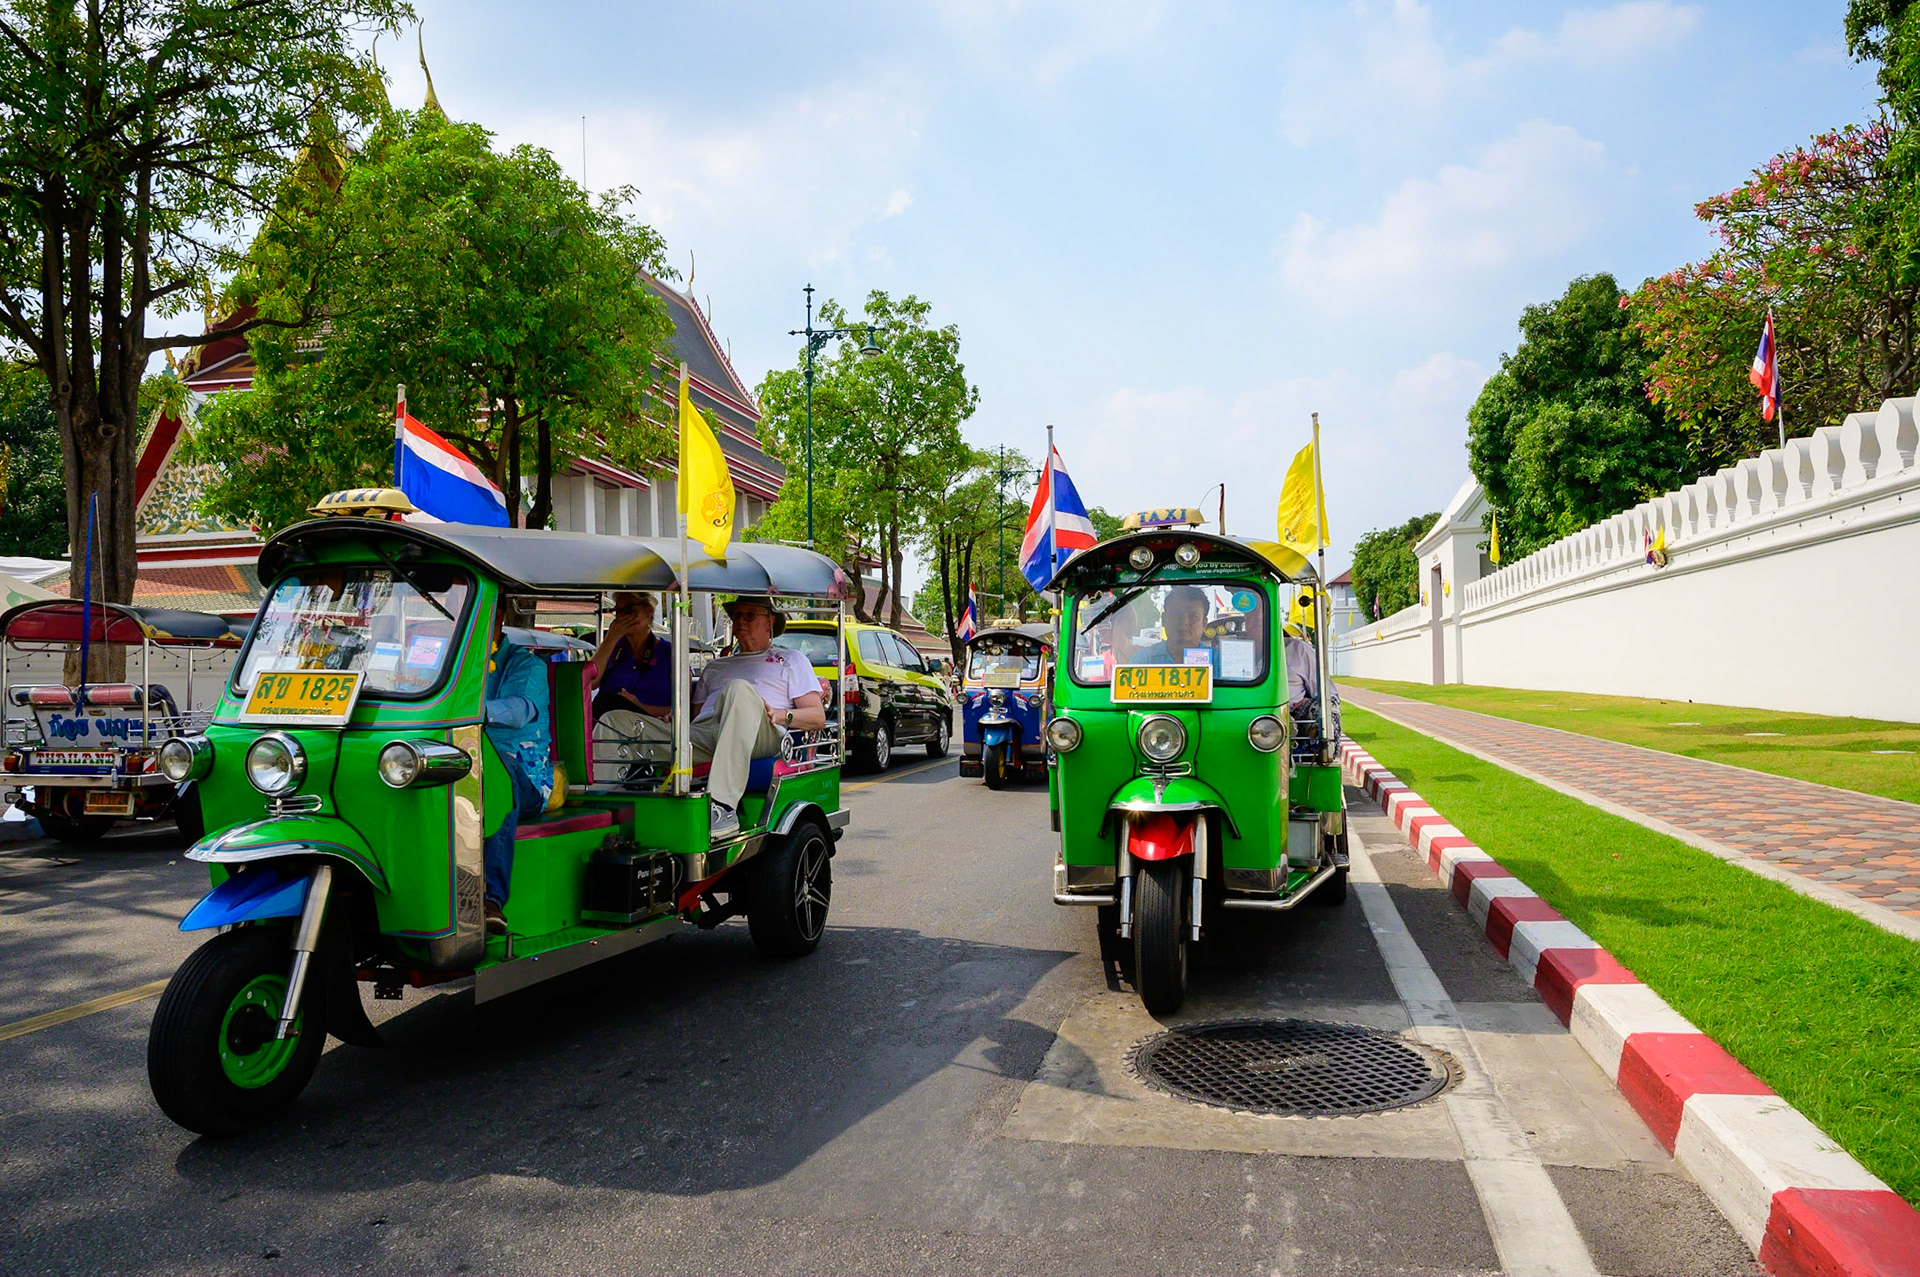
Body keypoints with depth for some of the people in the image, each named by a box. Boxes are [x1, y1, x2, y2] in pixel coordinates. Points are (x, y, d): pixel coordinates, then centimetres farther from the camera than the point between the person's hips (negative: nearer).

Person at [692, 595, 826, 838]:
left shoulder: (792, 659, 28)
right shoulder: (715, 666, 39)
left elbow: (818, 717, 16)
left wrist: (781, 715, -4)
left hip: (764, 736, -3)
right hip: (704, 731, 3)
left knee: (739, 689, -38)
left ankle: (723, 806, -47)